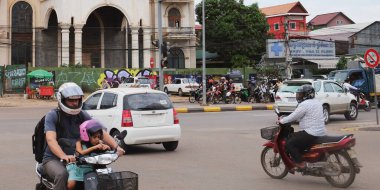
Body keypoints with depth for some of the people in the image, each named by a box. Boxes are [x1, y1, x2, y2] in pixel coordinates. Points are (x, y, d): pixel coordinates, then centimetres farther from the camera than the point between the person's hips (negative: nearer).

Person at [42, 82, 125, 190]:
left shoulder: (83, 116, 7)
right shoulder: (52, 116, -8)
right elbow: (51, 139, -24)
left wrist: (116, 146, -20)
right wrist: (64, 156, -42)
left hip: (77, 159, 5)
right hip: (53, 159, -5)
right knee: (62, 174, -36)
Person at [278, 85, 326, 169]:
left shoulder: (304, 104, -14)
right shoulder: (317, 102, 16)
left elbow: (293, 117, -10)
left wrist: (281, 120, 4)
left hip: (311, 134, -10)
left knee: (289, 144, -8)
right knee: (293, 136, 24)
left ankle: (300, 163, -9)